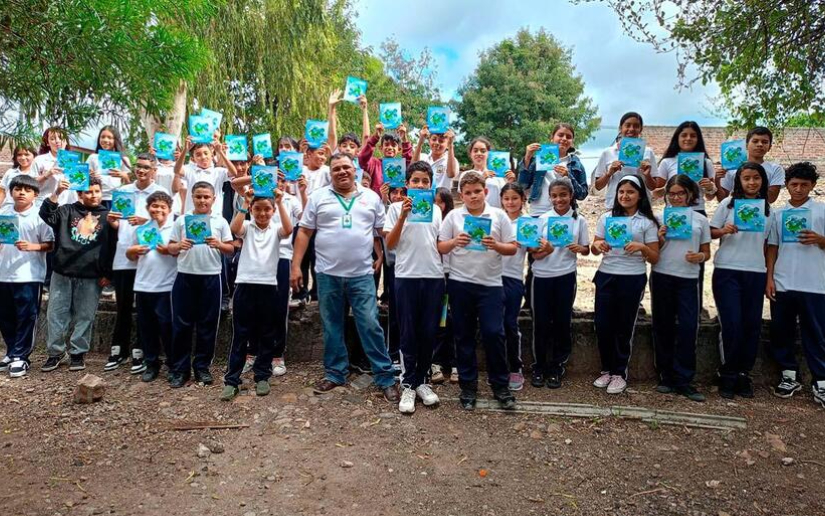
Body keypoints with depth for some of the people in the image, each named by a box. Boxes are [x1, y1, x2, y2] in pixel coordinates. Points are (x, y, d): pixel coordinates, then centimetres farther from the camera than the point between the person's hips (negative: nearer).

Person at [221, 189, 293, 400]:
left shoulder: (275, 230, 6)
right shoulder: (247, 227, 5)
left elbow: (288, 230, -17)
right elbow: (234, 228, -18)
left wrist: (280, 203, -23)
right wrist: (245, 203, -24)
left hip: (268, 286, 1)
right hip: (245, 285, -1)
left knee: (267, 335, 9)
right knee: (240, 334, 3)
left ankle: (262, 377, 21)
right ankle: (231, 380, 9)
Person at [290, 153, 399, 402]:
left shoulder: (371, 197, 8)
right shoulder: (318, 197, 5)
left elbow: (382, 230, 12)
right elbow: (304, 232, 5)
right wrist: (296, 266, -1)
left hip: (362, 275, -1)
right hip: (328, 274, 1)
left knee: (371, 326, -2)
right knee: (332, 327, 10)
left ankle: (385, 377, 6)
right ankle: (335, 373, 24)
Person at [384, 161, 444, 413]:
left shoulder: (436, 209, 13)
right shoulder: (397, 207, 3)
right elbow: (390, 245, -3)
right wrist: (402, 217, -14)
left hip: (434, 276, 3)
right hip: (406, 276, -3)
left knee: (429, 332, 7)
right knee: (408, 333, 2)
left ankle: (421, 380, 21)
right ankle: (408, 385, 12)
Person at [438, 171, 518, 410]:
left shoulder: (499, 215, 3)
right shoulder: (453, 216, 5)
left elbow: (512, 248, 4)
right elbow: (441, 248, 5)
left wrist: (496, 246, -15)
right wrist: (455, 242, -14)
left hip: (491, 284, -1)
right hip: (460, 283, 1)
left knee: (494, 333, -3)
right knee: (464, 335, 8)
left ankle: (500, 385, 14)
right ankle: (468, 386, 20)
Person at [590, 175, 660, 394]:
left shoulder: (647, 222, 0)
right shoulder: (606, 217, 7)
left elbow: (655, 258, -1)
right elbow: (594, 249, 10)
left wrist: (642, 247, -20)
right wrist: (597, 245, -12)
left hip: (633, 279, -2)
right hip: (606, 276, 2)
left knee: (624, 327, 5)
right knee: (602, 324, 3)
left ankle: (619, 373, 18)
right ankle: (607, 369, 21)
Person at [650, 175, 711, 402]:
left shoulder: (700, 220, 9)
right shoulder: (660, 218, 7)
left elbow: (706, 252, 13)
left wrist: (700, 257, -9)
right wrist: (660, 238, -10)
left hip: (688, 279, 0)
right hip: (662, 277, 0)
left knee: (688, 327, -8)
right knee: (663, 327, 6)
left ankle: (683, 381, 1)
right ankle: (666, 376, 17)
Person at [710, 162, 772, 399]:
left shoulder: (768, 208, 10)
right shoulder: (728, 203, 2)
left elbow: (767, 243, 15)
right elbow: (711, 232, 1)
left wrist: (769, 275, 10)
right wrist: (724, 231, -20)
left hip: (756, 273, 3)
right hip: (727, 271, -3)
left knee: (752, 325, 3)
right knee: (732, 324, -6)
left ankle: (743, 374, 16)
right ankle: (728, 376, 9)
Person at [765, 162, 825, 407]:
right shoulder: (778, 213, 10)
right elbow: (772, 248, 10)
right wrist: (769, 278, 3)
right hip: (782, 284, 3)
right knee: (781, 332, 7)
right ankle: (789, 375, 20)